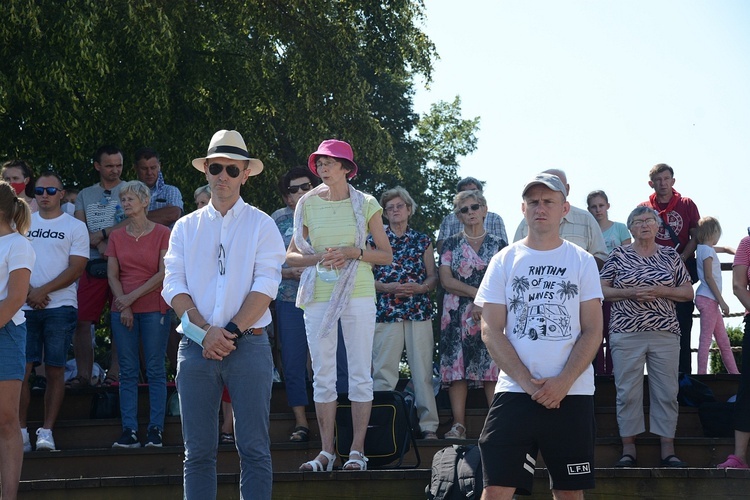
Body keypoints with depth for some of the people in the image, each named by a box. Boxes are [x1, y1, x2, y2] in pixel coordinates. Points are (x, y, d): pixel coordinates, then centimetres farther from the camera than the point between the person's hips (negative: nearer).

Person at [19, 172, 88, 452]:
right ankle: (21, 431, -2)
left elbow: (76, 268, -3)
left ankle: (47, 431, 0)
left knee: (55, 371, -2)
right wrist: (29, 292, -7)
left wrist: (43, 291, -11)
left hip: (60, 307, -2)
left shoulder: (75, 227, 6)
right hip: (25, 307, 2)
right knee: (21, 369, -5)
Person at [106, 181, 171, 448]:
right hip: (122, 309, 3)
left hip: (154, 309, -3)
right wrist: (124, 307, -6)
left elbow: (163, 274, -6)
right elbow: (112, 275, 7)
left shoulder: (162, 233, 0)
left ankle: (155, 429, 0)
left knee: (155, 370, -2)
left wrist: (132, 297, -9)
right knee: (128, 371, 2)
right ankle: (129, 431, 2)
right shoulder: (117, 236, 11)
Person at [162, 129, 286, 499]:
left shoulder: (260, 225, 7)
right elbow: (174, 287, 5)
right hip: (195, 345, 2)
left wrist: (231, 331, -13)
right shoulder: (186, 227, 14)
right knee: (198, 451, 3)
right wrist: (205, 331, -10)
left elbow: (266, 286, -3)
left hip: (248, 344, -2)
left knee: (254, 449, -4)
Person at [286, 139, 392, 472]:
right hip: (318, 295, 2)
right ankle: (326, 452, 8)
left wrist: (353, 252, -12)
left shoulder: (365, 204, 2)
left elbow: (386, 255, 3)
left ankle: (357, 450, 4)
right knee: (322, 375, 3)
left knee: (360, 373, -1)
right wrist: (320, 258, -8)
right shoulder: (308, 205, 7)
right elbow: (291, 255, 10)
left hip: (358, 294, -2)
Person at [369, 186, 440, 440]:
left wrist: (420, 288, -8)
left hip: (419, 311, 1)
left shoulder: (422, 240, 13)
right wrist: (387, 287, -10)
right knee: (383, 371, -7)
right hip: (385, 312, -1)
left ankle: (429, 425, 1)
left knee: (423, 370, -2)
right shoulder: (375, 240, 10)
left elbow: (433, 277, 13)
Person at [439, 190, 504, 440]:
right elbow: (446, 280, 0)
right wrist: (477, 292, -9)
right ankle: (458, 425, -7)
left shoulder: (498, 245, 10)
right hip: (457, 314, 1)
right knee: (457, 366, -6)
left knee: (493, 366, -9)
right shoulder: (451, 244, 10)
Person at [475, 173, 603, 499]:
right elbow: (491, 330, 1)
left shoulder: (582, 261, 7)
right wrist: (528, 382, -10)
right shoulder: (505, 261, 7)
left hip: (572, 395, 1)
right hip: (514, 392, 0)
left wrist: (563, 382, -12)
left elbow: (592, 331, 2)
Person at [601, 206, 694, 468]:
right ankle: (628, 449, 3)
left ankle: (668, 450, 3)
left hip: (665, 334, 1)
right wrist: (629, 293, -12)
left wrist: (661, 291, -8)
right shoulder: (618, 255, 6)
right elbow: (602, 290, 3)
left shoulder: (670, 256, 10)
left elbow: (688, 292, 10)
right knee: (627, 392, -3)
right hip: (626, 334, -1)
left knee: (667, 392, -1)